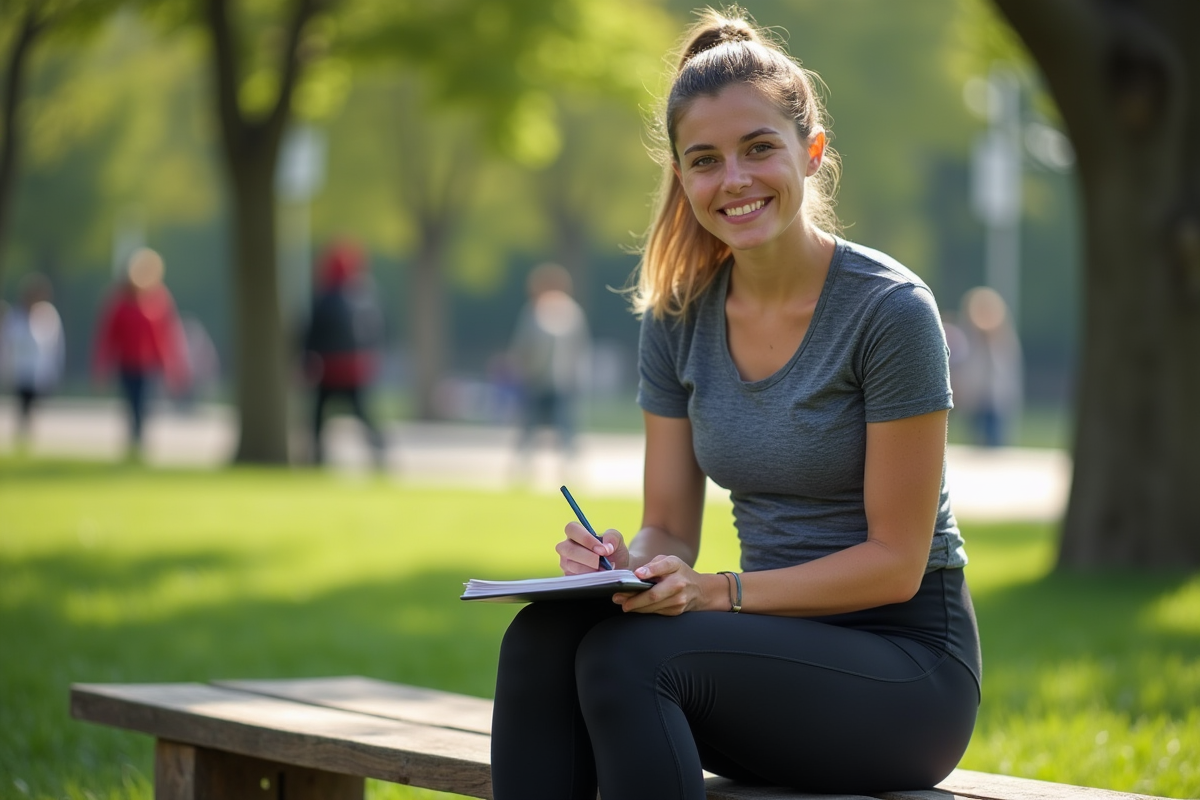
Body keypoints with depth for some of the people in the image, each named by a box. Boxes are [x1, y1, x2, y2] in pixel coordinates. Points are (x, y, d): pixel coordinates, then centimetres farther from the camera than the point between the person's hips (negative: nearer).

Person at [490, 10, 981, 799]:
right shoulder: (678, 318, 5)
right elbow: (670, 526, 8)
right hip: (781, 640, 6)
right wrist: (620, 562, -16)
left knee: (627, 655, -30)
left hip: (905, 661, -6)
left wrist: (718, 592, -23)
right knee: (542, 637, -23)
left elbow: (894, 563, -13)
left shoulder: (889, 310, -13)